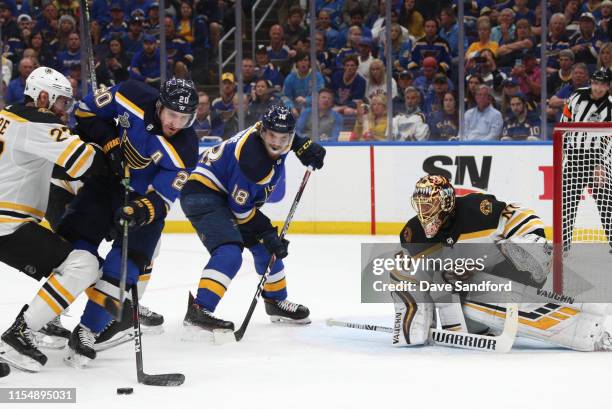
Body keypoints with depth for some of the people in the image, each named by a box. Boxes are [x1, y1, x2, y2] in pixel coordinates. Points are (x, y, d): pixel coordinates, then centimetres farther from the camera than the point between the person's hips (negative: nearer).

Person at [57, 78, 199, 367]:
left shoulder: (184, 150, -25)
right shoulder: (133, 98, -21)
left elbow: (159, 200, -25)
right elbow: (87, 110, -6)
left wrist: (141, 211, -47)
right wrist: (111, 142, -19)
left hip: (144, 196, -2)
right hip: (105, 177, 2)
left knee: (125, 267, -14)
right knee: (76, 247, -9)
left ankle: (88, 329, -7)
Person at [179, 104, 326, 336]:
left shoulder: (266, 128, -6)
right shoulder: (253, 159, -31)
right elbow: (241, 209, -23)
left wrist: (303, 146, 8)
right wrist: (266, 234, -17)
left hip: (227, 194, 11)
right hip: (203, 194, -11)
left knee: (268, 246, 18)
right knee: (229, 253, -30)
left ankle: (276, 302, 36)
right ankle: (198, 311, -35)